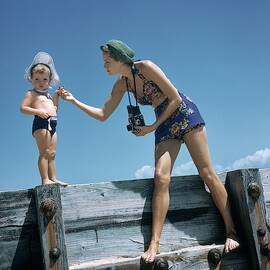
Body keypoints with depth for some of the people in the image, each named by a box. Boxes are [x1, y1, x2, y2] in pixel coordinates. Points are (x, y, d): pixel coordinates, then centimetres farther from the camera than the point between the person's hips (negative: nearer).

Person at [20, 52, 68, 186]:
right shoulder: (31, 94, 0)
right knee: (44, 153, -12)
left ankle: (53, 178, 12)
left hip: (51, 124, 8)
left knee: (52, 154, 8)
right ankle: (45, 179, -12)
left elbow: (54, 109, 26)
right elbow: (23, 108, -12)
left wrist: (56, 97, 15)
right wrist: (38, 111, -23)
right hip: (41, 123, -8)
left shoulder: (48, 95, 22)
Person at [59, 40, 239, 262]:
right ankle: (154, 244, -18)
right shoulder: (122, 84, 7)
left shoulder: (145, 67, -13)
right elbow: (103, 115, 12)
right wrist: (74, 101, 5)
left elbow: (176, 98, -13)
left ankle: (231, 231, 0)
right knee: (161, 177, -14)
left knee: (207, 173, -8)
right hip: (164, 124, 5)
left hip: (185, 114, -5)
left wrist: (152, 127, -11)